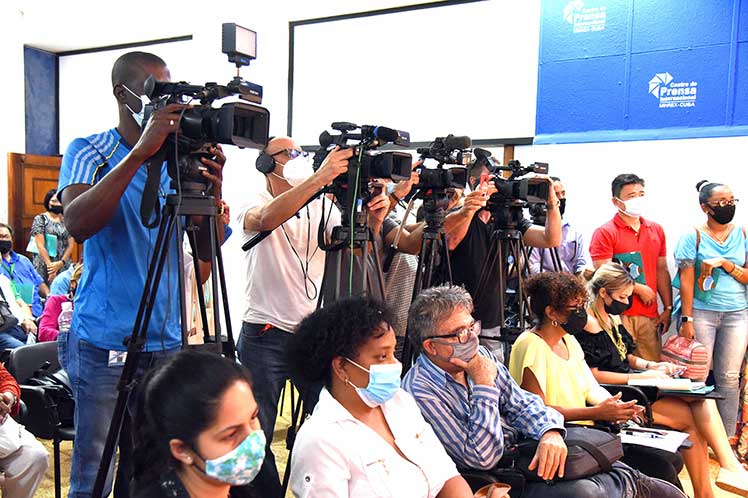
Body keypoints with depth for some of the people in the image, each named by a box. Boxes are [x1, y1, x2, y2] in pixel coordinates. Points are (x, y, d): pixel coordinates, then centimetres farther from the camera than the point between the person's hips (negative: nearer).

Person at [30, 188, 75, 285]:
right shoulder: (40, 219, 1)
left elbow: (71, 245, 5)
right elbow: (40, 246, -6)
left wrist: (60, 263, -9)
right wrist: (50, 265, -13)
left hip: (64, 266, 3)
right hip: (44, 266, -3)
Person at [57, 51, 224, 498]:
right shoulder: (89, 152, -2)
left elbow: (206, 248, 3)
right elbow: (77, 224, -22)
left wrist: (212, 192, -15)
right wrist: (139, 153, -26)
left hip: (166, 341, 4)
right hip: (105, 342, -4)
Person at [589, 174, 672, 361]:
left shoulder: (656, 230, 14)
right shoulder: (605, 233, -4)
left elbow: (662, 271, 17)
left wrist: (668, 308, 12)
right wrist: (640, 289, -9)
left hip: (650, 315, 5)